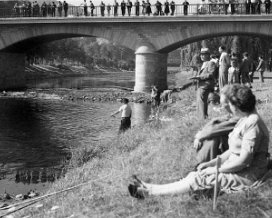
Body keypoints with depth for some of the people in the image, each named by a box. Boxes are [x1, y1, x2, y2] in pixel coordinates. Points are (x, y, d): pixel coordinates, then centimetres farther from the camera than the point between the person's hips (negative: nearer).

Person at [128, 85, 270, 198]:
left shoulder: (253, 124, -20)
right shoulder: (244, 120, 12)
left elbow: (244, 160, -23)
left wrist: (216, 169, -14)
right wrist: (211, 163, 4)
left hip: (247, 176, -9)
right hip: (238, 170, 9)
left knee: (200, 179, -16)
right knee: (194, 175, -3)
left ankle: (150, 191, -12)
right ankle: (150, 189, -7)